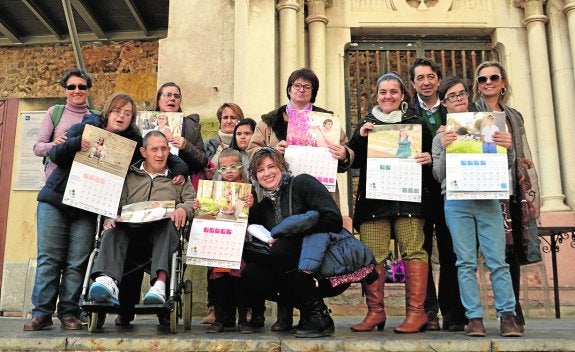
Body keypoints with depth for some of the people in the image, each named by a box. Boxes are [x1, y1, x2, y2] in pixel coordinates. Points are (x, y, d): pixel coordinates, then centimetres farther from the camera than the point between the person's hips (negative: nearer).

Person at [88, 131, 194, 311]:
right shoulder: (129, 176, 27)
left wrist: (182, 209, -12)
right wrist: (111, 217, -10)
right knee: (114, 229, -32)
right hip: (131, 228, 1)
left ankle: (160, 284, -53)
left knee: (168, 224, -35)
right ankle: (107, 280, -56)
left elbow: (193, 201, 12)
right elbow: (117, 202, 14)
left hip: (161, 234, -1)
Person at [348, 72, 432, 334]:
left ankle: (416, 311, -4)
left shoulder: (416, 122, 13)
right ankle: (375, 312, 4)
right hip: (372, 197, 2)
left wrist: (429, 159, -9)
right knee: (372, 254, -4)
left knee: (413, 250, -10)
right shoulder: (366, 124, 19)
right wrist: (360, 137, -3)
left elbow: (431, 153, 14)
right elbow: (353, 161, 13)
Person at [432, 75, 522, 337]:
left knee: (497, 259, -4)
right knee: (466, 262, -2)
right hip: (457, 204, 0)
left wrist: (508, 148, -9)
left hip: (487, 200, 0)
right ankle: (474, 318, 2)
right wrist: (444, 150, -13)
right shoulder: (441, 137, 13)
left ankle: (507, 315, 2)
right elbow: (439, 176, 4)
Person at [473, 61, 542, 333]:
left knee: (512, 249, 4)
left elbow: (524, 157, 19)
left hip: (513, 190, 5)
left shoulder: (514, 117, 20)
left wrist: (531, 192, 12)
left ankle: (513, 311, 13)